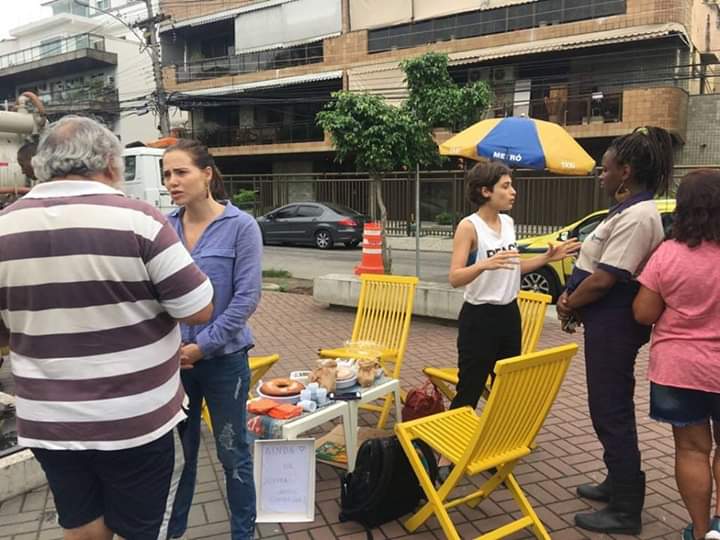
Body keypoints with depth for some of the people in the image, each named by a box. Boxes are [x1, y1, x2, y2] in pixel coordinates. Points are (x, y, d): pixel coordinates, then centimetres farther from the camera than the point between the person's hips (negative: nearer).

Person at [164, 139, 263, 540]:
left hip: (223, 358, -3)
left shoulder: (240, 226, -10)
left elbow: (247, 297, -13)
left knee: (232, 452, 11)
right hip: (171, 358, 3)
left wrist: (202, 345, -15)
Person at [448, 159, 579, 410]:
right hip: (479, 318, -7)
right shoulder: (469, 226, -14)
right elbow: (455, 278, -20)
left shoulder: (508, 222, 8)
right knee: (469, 391, 0)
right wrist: (484, 265, -36)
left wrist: (546, 257, 8)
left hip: (509, 314, 7)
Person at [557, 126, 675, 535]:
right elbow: (598, 266, 16)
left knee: (611, 411, -1)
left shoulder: (637, 216, -21)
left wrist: (569, 305, -8)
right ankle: (619, 483, 35)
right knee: (611, 408, 20)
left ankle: (626, 510, 13)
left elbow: (605, 278, -23)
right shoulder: (631, 209, 12)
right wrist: (572, 297, 4)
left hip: (614, 324, -10)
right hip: (609, 322, 10)